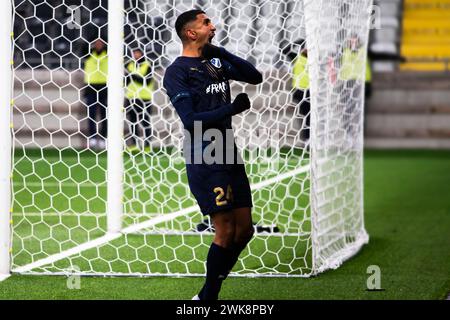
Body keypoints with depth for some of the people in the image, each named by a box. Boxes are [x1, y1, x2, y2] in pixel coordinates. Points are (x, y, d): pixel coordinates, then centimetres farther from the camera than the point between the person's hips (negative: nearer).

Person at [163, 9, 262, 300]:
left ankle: (207, 295, 18)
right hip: (204, 159, -8)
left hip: (229, 156, 8)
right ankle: (208, 298, 4)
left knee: (245, 229, 8)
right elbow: (191, 120, -16)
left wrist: (222, 53, -2)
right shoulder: (177, 71, -7)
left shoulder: (215, 62, 15)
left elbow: (255, 77, 7)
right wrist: (232, 108, -14)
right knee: (226, 231, -9)